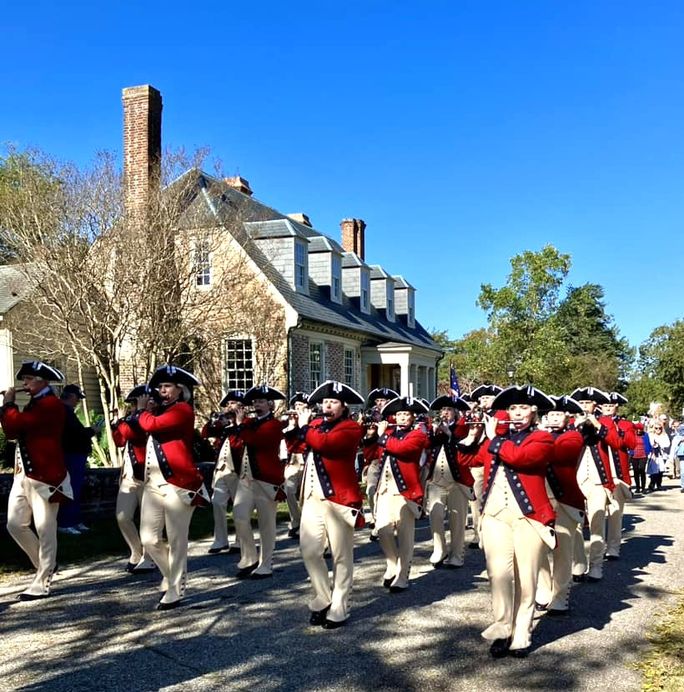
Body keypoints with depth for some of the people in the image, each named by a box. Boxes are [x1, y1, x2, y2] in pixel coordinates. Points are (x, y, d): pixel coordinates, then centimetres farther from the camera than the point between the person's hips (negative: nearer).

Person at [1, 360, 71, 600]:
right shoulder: (34, 404, 18)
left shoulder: (51, 405, -15)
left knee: (45, 531, -2)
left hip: (44, 477, -10)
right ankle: (45, 563, 28)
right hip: (23, 475, 10)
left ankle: (41, 584, 5)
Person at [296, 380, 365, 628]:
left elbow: (324, 443, -23)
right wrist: (297, 422, -1)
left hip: (339, 498, -6)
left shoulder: (351, 428, -8)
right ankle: (322, 600, 22)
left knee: (341, 557, 4)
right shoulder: (315, 424, 15)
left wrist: (304, 427, -11)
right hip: (312, 497, 6)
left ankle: (339, 610, 15)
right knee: (310, 550, 4)